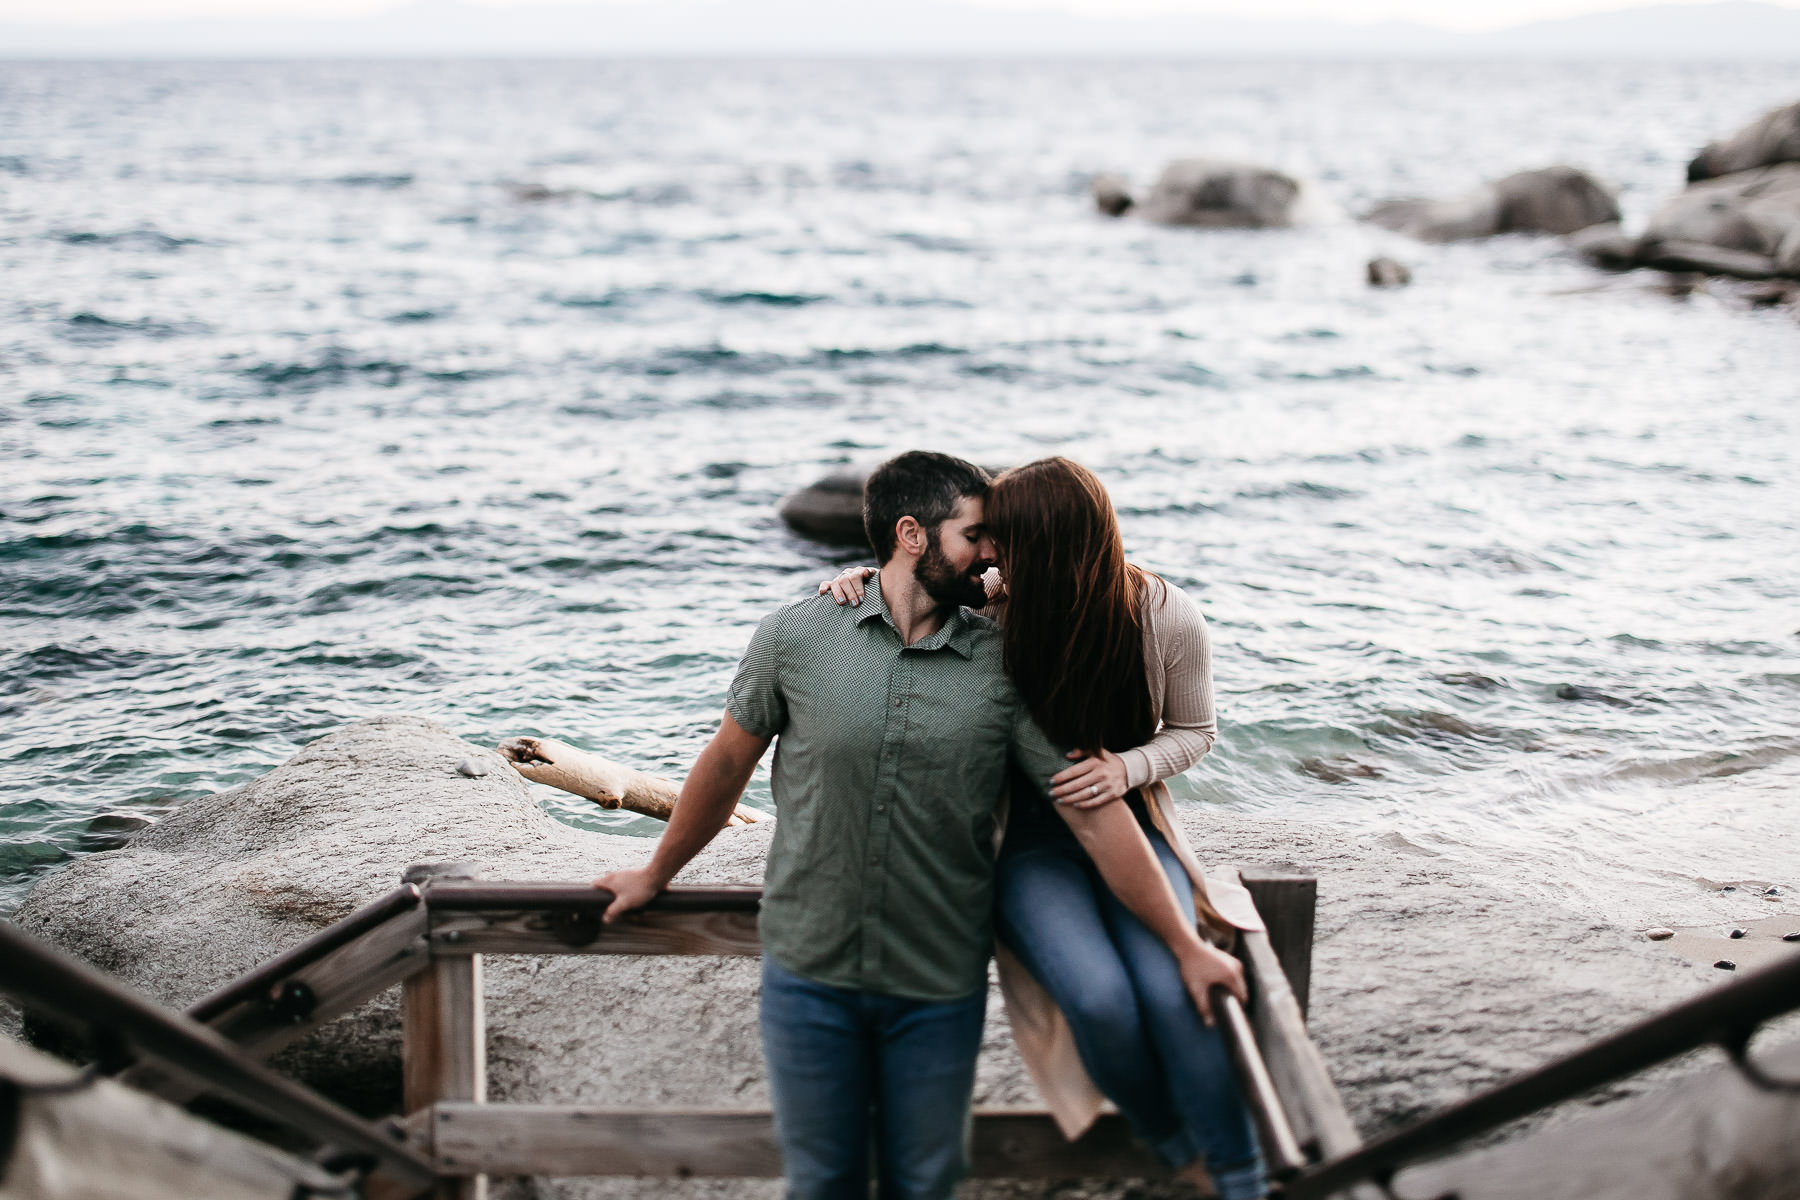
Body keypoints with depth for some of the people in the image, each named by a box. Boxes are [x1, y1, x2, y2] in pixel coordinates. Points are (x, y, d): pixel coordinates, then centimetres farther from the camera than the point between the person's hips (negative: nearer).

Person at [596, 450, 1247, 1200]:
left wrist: (1186, 946, -6)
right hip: (810, 976, 0)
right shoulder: (795, 637, -6)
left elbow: (1094, 809, -6)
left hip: (940, 992, 0)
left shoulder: (1004, 668, -6)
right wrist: (656, 876, 19)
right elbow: (729, 760, 8)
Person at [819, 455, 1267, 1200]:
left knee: (1172, 992, -26)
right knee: (1098, 997, -25)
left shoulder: (1168, 619, -15)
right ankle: (1173, 1140, 6)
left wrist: (1128, 767, -18)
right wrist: (858, 582, -18)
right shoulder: (988, 605, -14)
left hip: (1126, 824, 0)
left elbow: (1194, 730, 2)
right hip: (1026, 838, 0)